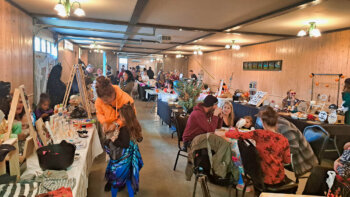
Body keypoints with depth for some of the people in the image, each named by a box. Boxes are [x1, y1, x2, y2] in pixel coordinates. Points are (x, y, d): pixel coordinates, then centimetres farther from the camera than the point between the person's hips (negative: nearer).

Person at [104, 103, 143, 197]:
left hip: (122, 159, -7)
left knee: (115, 178, 15)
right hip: (131, 158, 7)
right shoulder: (135, 126, -6)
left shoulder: (124, 129, -27)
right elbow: (139, 139, 7)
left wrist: (112, 141, -21)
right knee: (129, 177, 23)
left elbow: (125, 144, -30)